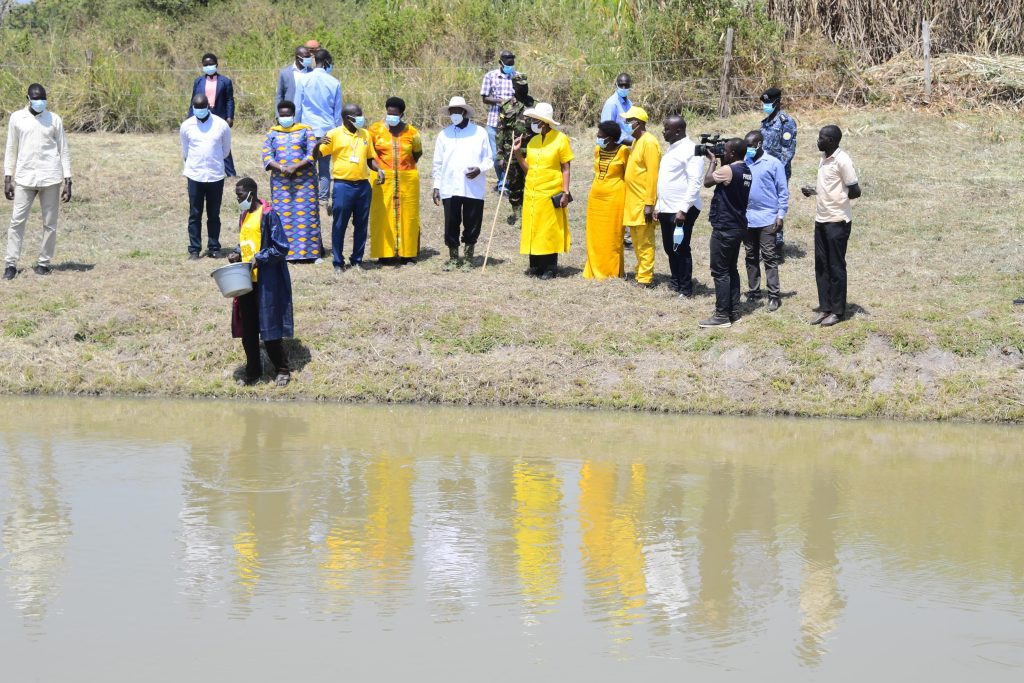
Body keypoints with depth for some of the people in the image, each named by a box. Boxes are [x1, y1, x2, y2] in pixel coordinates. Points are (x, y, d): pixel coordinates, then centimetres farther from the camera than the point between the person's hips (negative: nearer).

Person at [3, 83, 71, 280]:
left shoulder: (54, 120, 2)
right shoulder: (16, 118, 3)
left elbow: (64, 151, 5)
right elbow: (11, 150, 9)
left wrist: (67, 181, -1)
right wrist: (8, 179, 4)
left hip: (50, 178, 0)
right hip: (24, 178, 0)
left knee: (50, 223, 2)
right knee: (17, 220, -6)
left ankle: (44, 262, 12)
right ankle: (11, 263, -4)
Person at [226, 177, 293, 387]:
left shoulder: (268, 214, -13)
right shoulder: (244, 215, 11)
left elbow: (281, 247, -14)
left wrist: (259, 259, -20)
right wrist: (237, 254, 4)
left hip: (266, 281, -7)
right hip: (247, 280, 7)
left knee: (269, 329, -2)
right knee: (247, 329, 9)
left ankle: (283, 370, 13)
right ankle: (253, 371, 19)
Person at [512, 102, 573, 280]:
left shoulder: (560, 139, -5)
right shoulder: (533, 141, 11)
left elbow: (565, 168, -6)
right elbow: (528, 168, 12)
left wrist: (565, 192, -12)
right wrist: (517, 153, -1)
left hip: (551, 194, -6)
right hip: (531, 194, 6)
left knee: (550, 231, -1)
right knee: (533, 230, 6)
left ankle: (550, 268, 5)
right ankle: (535, 265, 14)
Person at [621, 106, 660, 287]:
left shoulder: (649, 142, -14)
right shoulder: (636, 142, 15)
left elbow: (652, 174, -18)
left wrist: (649, 203, -21)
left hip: (643, 202, -9)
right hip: (633, 201, 9)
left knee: (645, 241, -5)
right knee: (637, 241, 14)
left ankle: (645, 278, -2)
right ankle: (641, 272, 21)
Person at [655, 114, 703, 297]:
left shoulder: (690, 150, -14)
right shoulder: (671, 149, 15)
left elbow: (695, 183, -19)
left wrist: (683, 209, -23)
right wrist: (658, 205, 19)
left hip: (682, 211, -9)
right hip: (666, 209, 9)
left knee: (681, 249, -4)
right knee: (670, 248, 14)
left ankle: (686, 289, 4)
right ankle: (675, 282, 26)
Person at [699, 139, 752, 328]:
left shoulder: (728, 170, -21)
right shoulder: (746, 171, 8)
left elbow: (707, 181, -10)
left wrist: (713, 162, 3)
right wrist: (720, 163, 9)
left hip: (724, 228, -9)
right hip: (738, 226, 9)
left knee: (720, 272, -5)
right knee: (731, 270, 16)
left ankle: (722, 316, -6)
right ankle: (733, 311, 19)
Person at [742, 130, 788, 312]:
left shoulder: (773, 163, -4)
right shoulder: (743, 163, 7)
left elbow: (783, 191, -3)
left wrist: (781, 215, -7)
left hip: (767, 219, -4)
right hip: (747, 218, 4)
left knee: (769, 257, -3)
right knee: (751, 257, 12)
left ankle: (774, 295, -2)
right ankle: (753, 292, 20)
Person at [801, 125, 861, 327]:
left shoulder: (842, 161, -16)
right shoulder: (824, 159, 10)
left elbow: (855, 191, -14)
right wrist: (813, 191, 10)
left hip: (838, 221, -9)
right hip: (821, 219, 9)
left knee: (836, 266, 1)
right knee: (821, 265, 11)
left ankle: (838, 311, 10)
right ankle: (824, 307, 19)